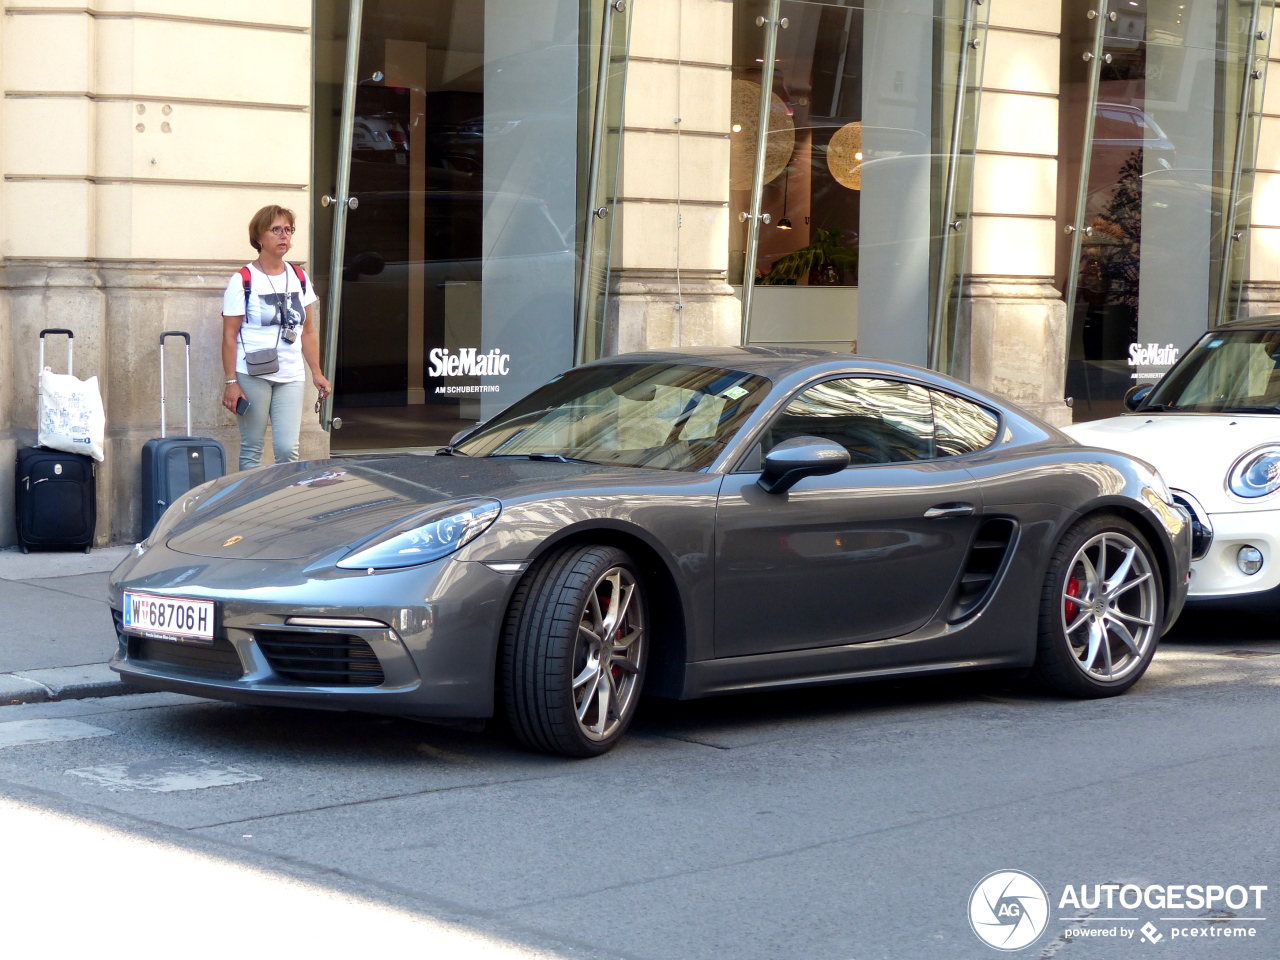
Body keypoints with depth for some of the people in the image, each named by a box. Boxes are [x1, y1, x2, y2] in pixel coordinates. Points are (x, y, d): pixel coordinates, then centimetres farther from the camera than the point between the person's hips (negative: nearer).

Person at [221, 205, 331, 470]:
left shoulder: (300, 278, 12)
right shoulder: (242, 281, -2)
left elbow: (308, 331, 17)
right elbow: (229, 336, -4)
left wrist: (316, 373, 10)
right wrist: (231, 382, -10)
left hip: (291, 377, 4)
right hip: (252, 376, -4)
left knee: (288, 449, -4)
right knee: (252, 449, 0)